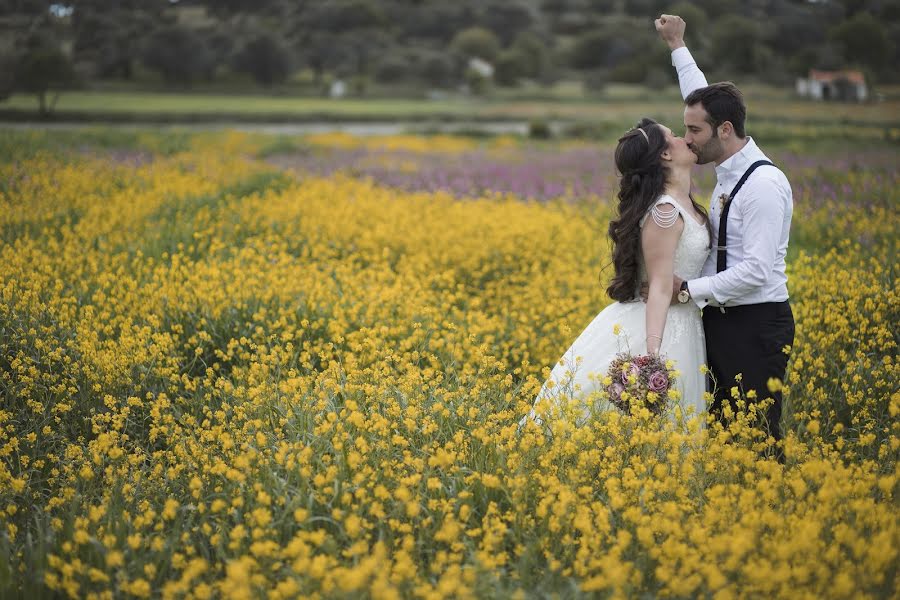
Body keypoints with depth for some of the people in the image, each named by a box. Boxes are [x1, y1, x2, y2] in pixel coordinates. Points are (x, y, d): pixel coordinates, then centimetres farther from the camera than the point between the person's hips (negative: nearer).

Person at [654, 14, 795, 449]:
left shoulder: (764, 184, -19)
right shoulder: (730, 168, 8)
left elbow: (756, 272, -24)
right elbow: (708, 105, 27)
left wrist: (687, 289, -18)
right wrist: (677, 47, 33)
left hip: (756, 327, -9)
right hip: (722, 322, 9)